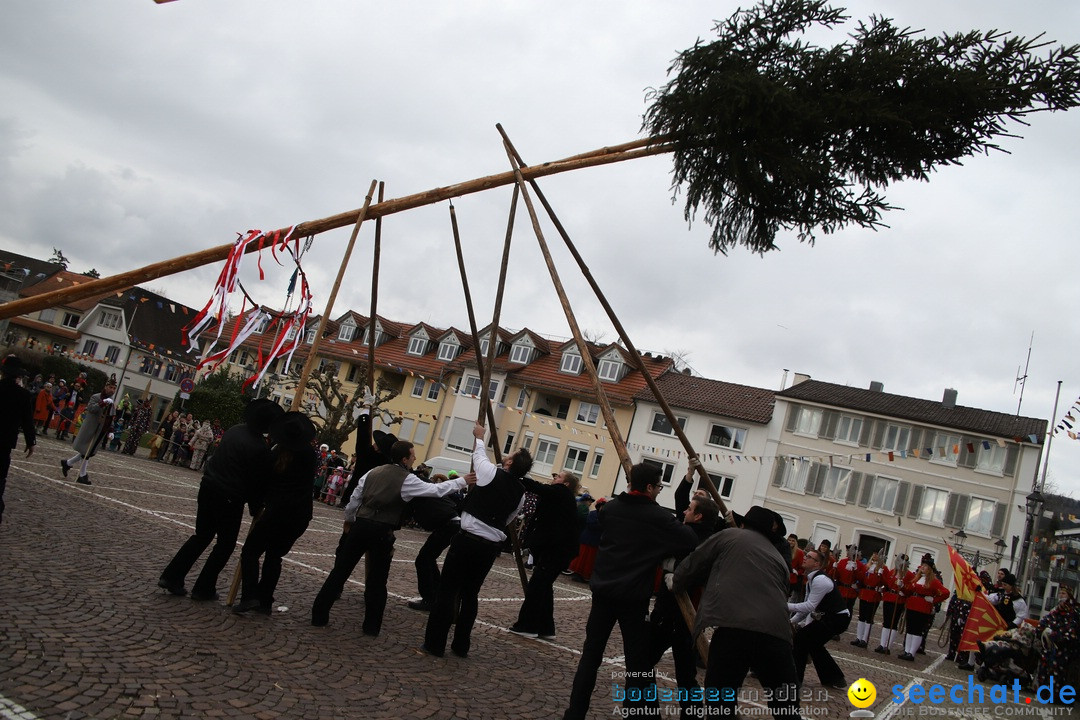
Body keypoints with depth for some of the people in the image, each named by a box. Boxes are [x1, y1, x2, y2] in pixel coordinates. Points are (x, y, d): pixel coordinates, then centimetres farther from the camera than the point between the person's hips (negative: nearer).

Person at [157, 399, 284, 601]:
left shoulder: (234, 430, 5)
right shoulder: (260, 448, -18)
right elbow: (259, 480, -12)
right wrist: (256, 506, 3)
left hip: (208, 486, 7)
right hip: (229, 498, -7)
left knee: (202, 536, 20)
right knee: (226, 543, 10)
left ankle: (171, 576, 15)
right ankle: (204, 588, 12)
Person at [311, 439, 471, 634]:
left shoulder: (373, 472, 11)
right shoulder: (407, 479, -5)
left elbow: (355, 498, 14)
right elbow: (436, 490, -5)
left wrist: (348, 520, 28)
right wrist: (462, 481, 5)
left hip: (360, 525, 4)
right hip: (382, 532, -4)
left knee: (341, 570, 10)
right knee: (377, 580, 8)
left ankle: (319, 616, 13)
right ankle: (371, 626, 15)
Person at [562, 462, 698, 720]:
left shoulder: (610, 507, 5)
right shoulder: (658, 517, -10)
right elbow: (691, 542, -13)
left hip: (603, 589, 5)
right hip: (634, 596, -5)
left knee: (591, 654, 11)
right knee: (637, 660, 5)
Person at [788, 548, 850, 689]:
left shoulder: (819, 580, -22)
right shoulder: (810, 580, 9)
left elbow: (809, 606, -24)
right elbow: (807, 605, 15)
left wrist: (786, 606, -23)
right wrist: (792, 621, 7)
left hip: (838, 618, -10)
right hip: (830, 616, 10)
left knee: (801, 637, -10)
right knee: (813, 643, 17)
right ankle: (835, 679, 28)